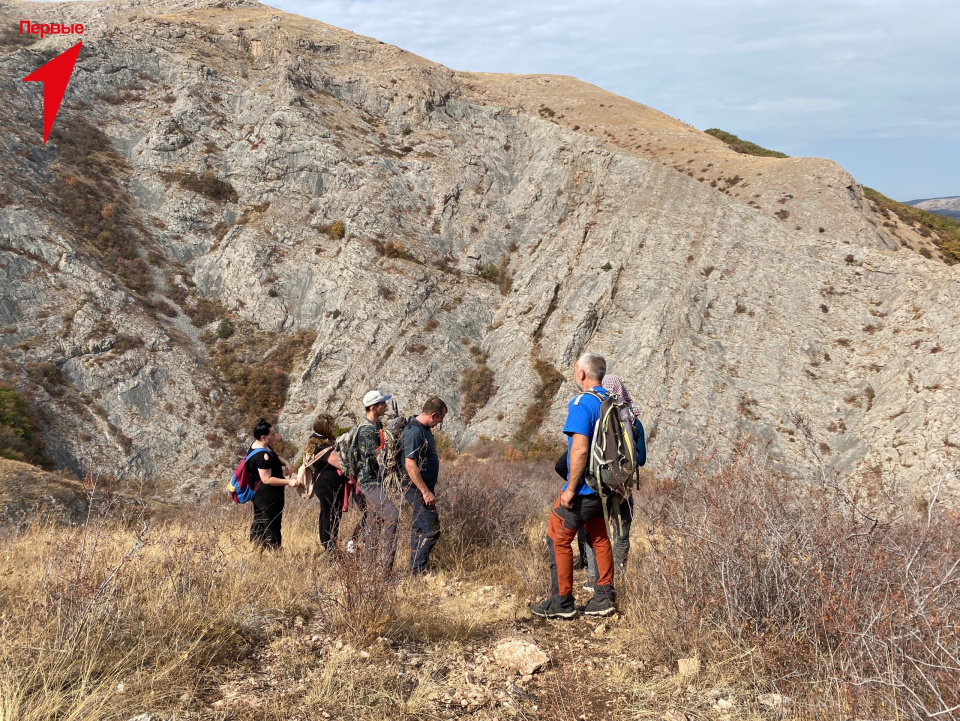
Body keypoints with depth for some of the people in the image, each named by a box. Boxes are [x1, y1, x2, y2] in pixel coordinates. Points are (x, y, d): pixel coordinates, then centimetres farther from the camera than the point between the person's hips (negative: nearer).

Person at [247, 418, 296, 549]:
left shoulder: (256, 444, 3)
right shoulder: (263, 456, -27)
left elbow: (274, 455, 19)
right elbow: (267, 479, -27)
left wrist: (285, 462, 1)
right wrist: (288, 482, -26)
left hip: (258, 494, 10)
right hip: (269, 497, -10)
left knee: (258, 524, 18)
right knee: (272, 526, -1)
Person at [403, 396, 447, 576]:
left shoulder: (424, 429, 10)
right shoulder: (414, 431, -22)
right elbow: (410, 465, -26)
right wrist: (426, 492, -26)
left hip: (423, 487, 10)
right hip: (417, 489, -10)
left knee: (419, 528, 15)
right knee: (431, 530, -9)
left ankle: (415, 570, 23)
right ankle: (417, 571, -4)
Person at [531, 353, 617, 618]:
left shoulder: (582, 403, -18)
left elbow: (580, 450, -25)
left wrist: (571, 489, -19)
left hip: (583, 489, -8)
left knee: (558, 539, 1)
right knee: (599, 539, 16)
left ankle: (561, 603, 4)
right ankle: (604, 599, 20)